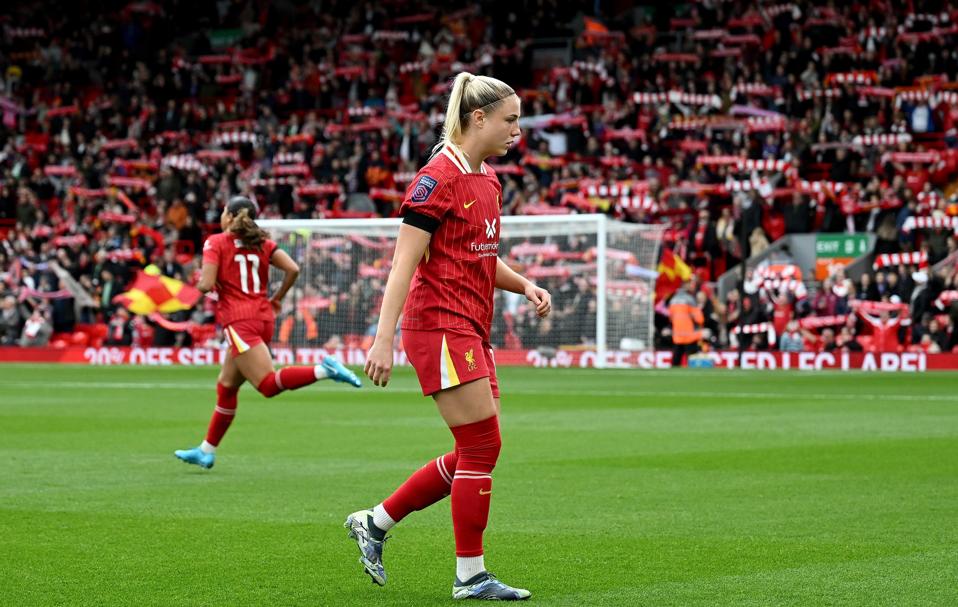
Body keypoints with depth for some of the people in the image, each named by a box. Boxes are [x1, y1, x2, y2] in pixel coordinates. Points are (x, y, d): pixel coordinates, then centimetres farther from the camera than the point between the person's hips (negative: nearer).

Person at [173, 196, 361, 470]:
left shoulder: (216, 242, -1)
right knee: (226, 385, 16)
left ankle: (323, 370, -34)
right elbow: (293, 269, 2)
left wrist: (201, 282, 11)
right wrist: (277, 298, 15)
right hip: (263, 316, 7)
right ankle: (206, 450, 21)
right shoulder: (262, 243, 13)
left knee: (268, 384, -15)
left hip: (238, 320, -7)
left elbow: (206, 284, -12)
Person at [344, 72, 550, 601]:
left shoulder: (488, 181, 13)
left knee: (475, 452, 10)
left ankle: (375, 523, 22)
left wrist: (525, 285, 8)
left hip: (470, 330, 9)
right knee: (483, 446, -6)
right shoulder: (439, 178, -14)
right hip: (440, 325, -9)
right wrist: (384, 339, -21)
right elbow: (404, 262, -17)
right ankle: (470, 576, 4)